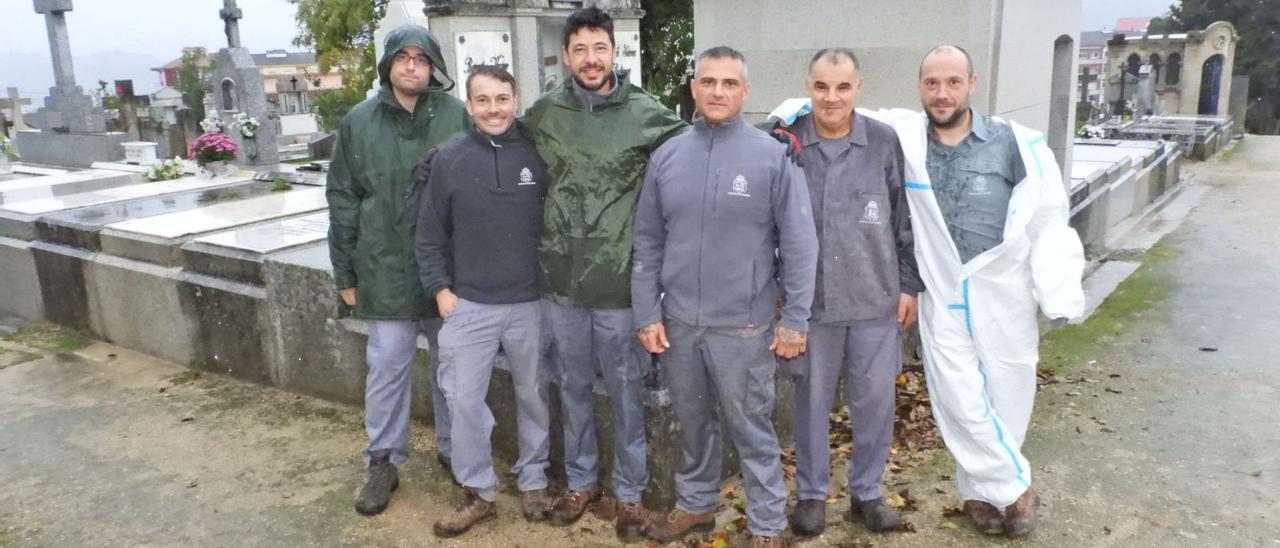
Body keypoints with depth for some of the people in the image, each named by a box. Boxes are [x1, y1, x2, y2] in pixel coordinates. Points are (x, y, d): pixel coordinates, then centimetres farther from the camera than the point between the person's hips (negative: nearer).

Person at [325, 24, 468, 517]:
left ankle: (453, 449, 31)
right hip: (386, 269, 1)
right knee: (387, 367, 7)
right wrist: (345, 273, 3)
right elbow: (343, 200, 3)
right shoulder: (358, 121, 1)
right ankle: (383, 461, 23)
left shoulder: (459, 117, -4)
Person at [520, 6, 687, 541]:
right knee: (573, 388, 17)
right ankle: (580, 481, 37)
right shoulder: (542, 113, 2)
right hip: (560, 282, 3)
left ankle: (629, 491, 30)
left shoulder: (647, 114, -6)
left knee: (626, 393, 10)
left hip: (622, 283, -2)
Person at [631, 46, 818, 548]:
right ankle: (695, 503, 37)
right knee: (693, 422, 18)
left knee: (750, 428, 6)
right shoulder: (667, 157, 3)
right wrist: (647, 313, 2)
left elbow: (798, 243, -6)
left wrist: (794, 318, -7)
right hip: (677, 321, 4)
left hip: (743, 325, -3)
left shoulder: (772, 156, -7)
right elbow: (647, 242, 6)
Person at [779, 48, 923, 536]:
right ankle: (811, 493, 28)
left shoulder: (884, 141, -2)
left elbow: (906, 220, 4)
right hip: (810, 299, 0)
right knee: (812, 400, 11)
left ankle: (867, 491, 29)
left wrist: (909, 285, 3)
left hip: (876, 298, 1)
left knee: (875, 401, 10)